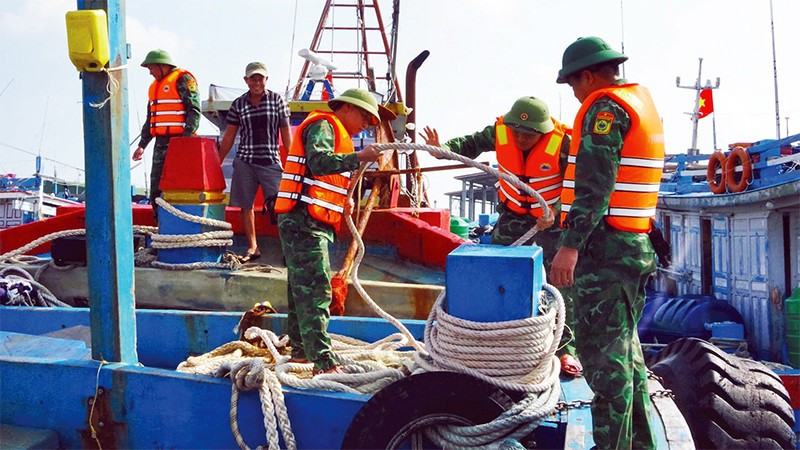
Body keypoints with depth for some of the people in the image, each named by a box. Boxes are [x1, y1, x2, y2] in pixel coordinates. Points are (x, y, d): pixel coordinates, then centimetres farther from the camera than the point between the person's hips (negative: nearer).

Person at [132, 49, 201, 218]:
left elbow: (194, 110, -12)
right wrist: (142, 145, 23)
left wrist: (186, 137, -22)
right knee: (156, 184, 8)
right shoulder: (155, 86, 25)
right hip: (161, 143, 9)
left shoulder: (183, 79, -3)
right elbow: (150, 118, 28)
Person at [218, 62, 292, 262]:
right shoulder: (238, 104, 7)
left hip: (271, 161, -2)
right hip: (244, 161, 2)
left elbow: (286, 133, 5)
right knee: (245, 205, 6)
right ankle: (252, 247, 19)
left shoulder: (277, 100, 3)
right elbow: (229, 136, 12)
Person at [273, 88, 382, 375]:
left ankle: (301, 350, 26)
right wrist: (359, 157, -28)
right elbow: (318, 161, -24)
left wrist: (342, 201, 11)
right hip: (304, 221, -11)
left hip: (307, 224, 11)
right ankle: (324, 362, -14)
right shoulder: (323, 125, -5)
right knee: (315, 290, -14)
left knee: (302, 289, 16)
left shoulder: (335, 133, 27)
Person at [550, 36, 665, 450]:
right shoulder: (642, 102, 20)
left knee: (601, 351, -5)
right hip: (636, 247, 10)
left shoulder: (606, 107, -10)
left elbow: (595, 182, -20)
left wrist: (571, 244, -23)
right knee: (625, 347, 17)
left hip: (605, 248, -10)